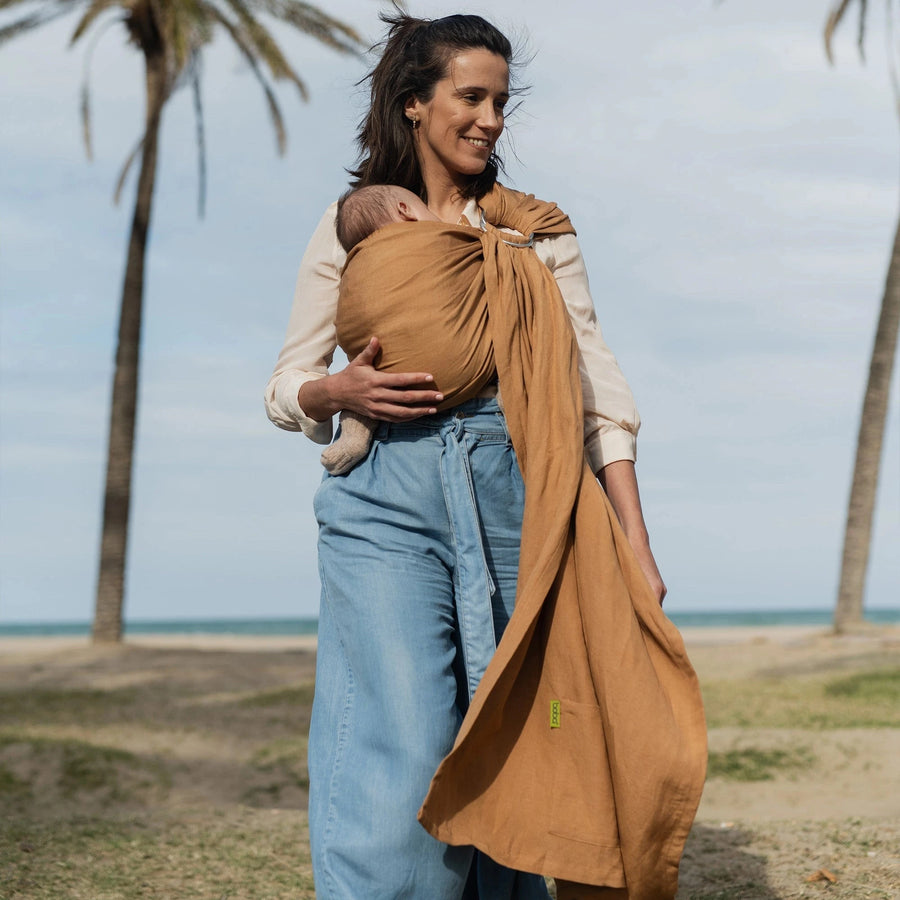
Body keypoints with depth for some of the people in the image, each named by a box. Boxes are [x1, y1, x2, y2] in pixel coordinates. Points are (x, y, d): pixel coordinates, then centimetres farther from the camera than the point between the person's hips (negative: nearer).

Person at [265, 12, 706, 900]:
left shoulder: (538, 234, 13)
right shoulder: (352, 225, 11)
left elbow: (595, 386, 6)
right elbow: (285, 388, 11)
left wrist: (633, 543, -2)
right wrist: (342, 391, -12)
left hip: (515, 494, 2)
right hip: (388, 497, -1)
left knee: (507, 744, 2)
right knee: (403, 748, -12)